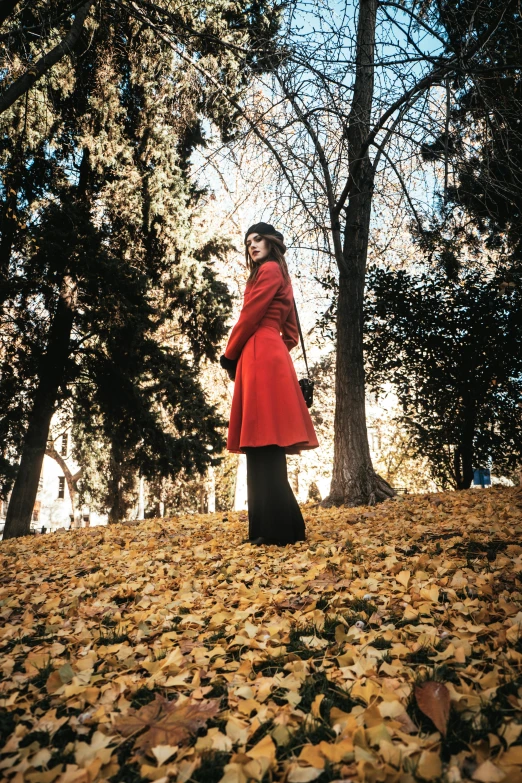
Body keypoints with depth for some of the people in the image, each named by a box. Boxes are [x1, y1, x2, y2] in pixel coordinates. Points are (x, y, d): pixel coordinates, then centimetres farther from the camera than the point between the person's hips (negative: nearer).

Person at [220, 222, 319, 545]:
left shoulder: (269, 270, 0)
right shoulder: (281, 278, 28)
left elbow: (249, 316, -8)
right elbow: (291, 333, 25)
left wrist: (229, 355, 2)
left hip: (260, 357, -10)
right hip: (272, 358, 10)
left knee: (265, 447, -12)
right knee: (264, 449, 6)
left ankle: (278, 529, -9)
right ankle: (272, 527, 10)